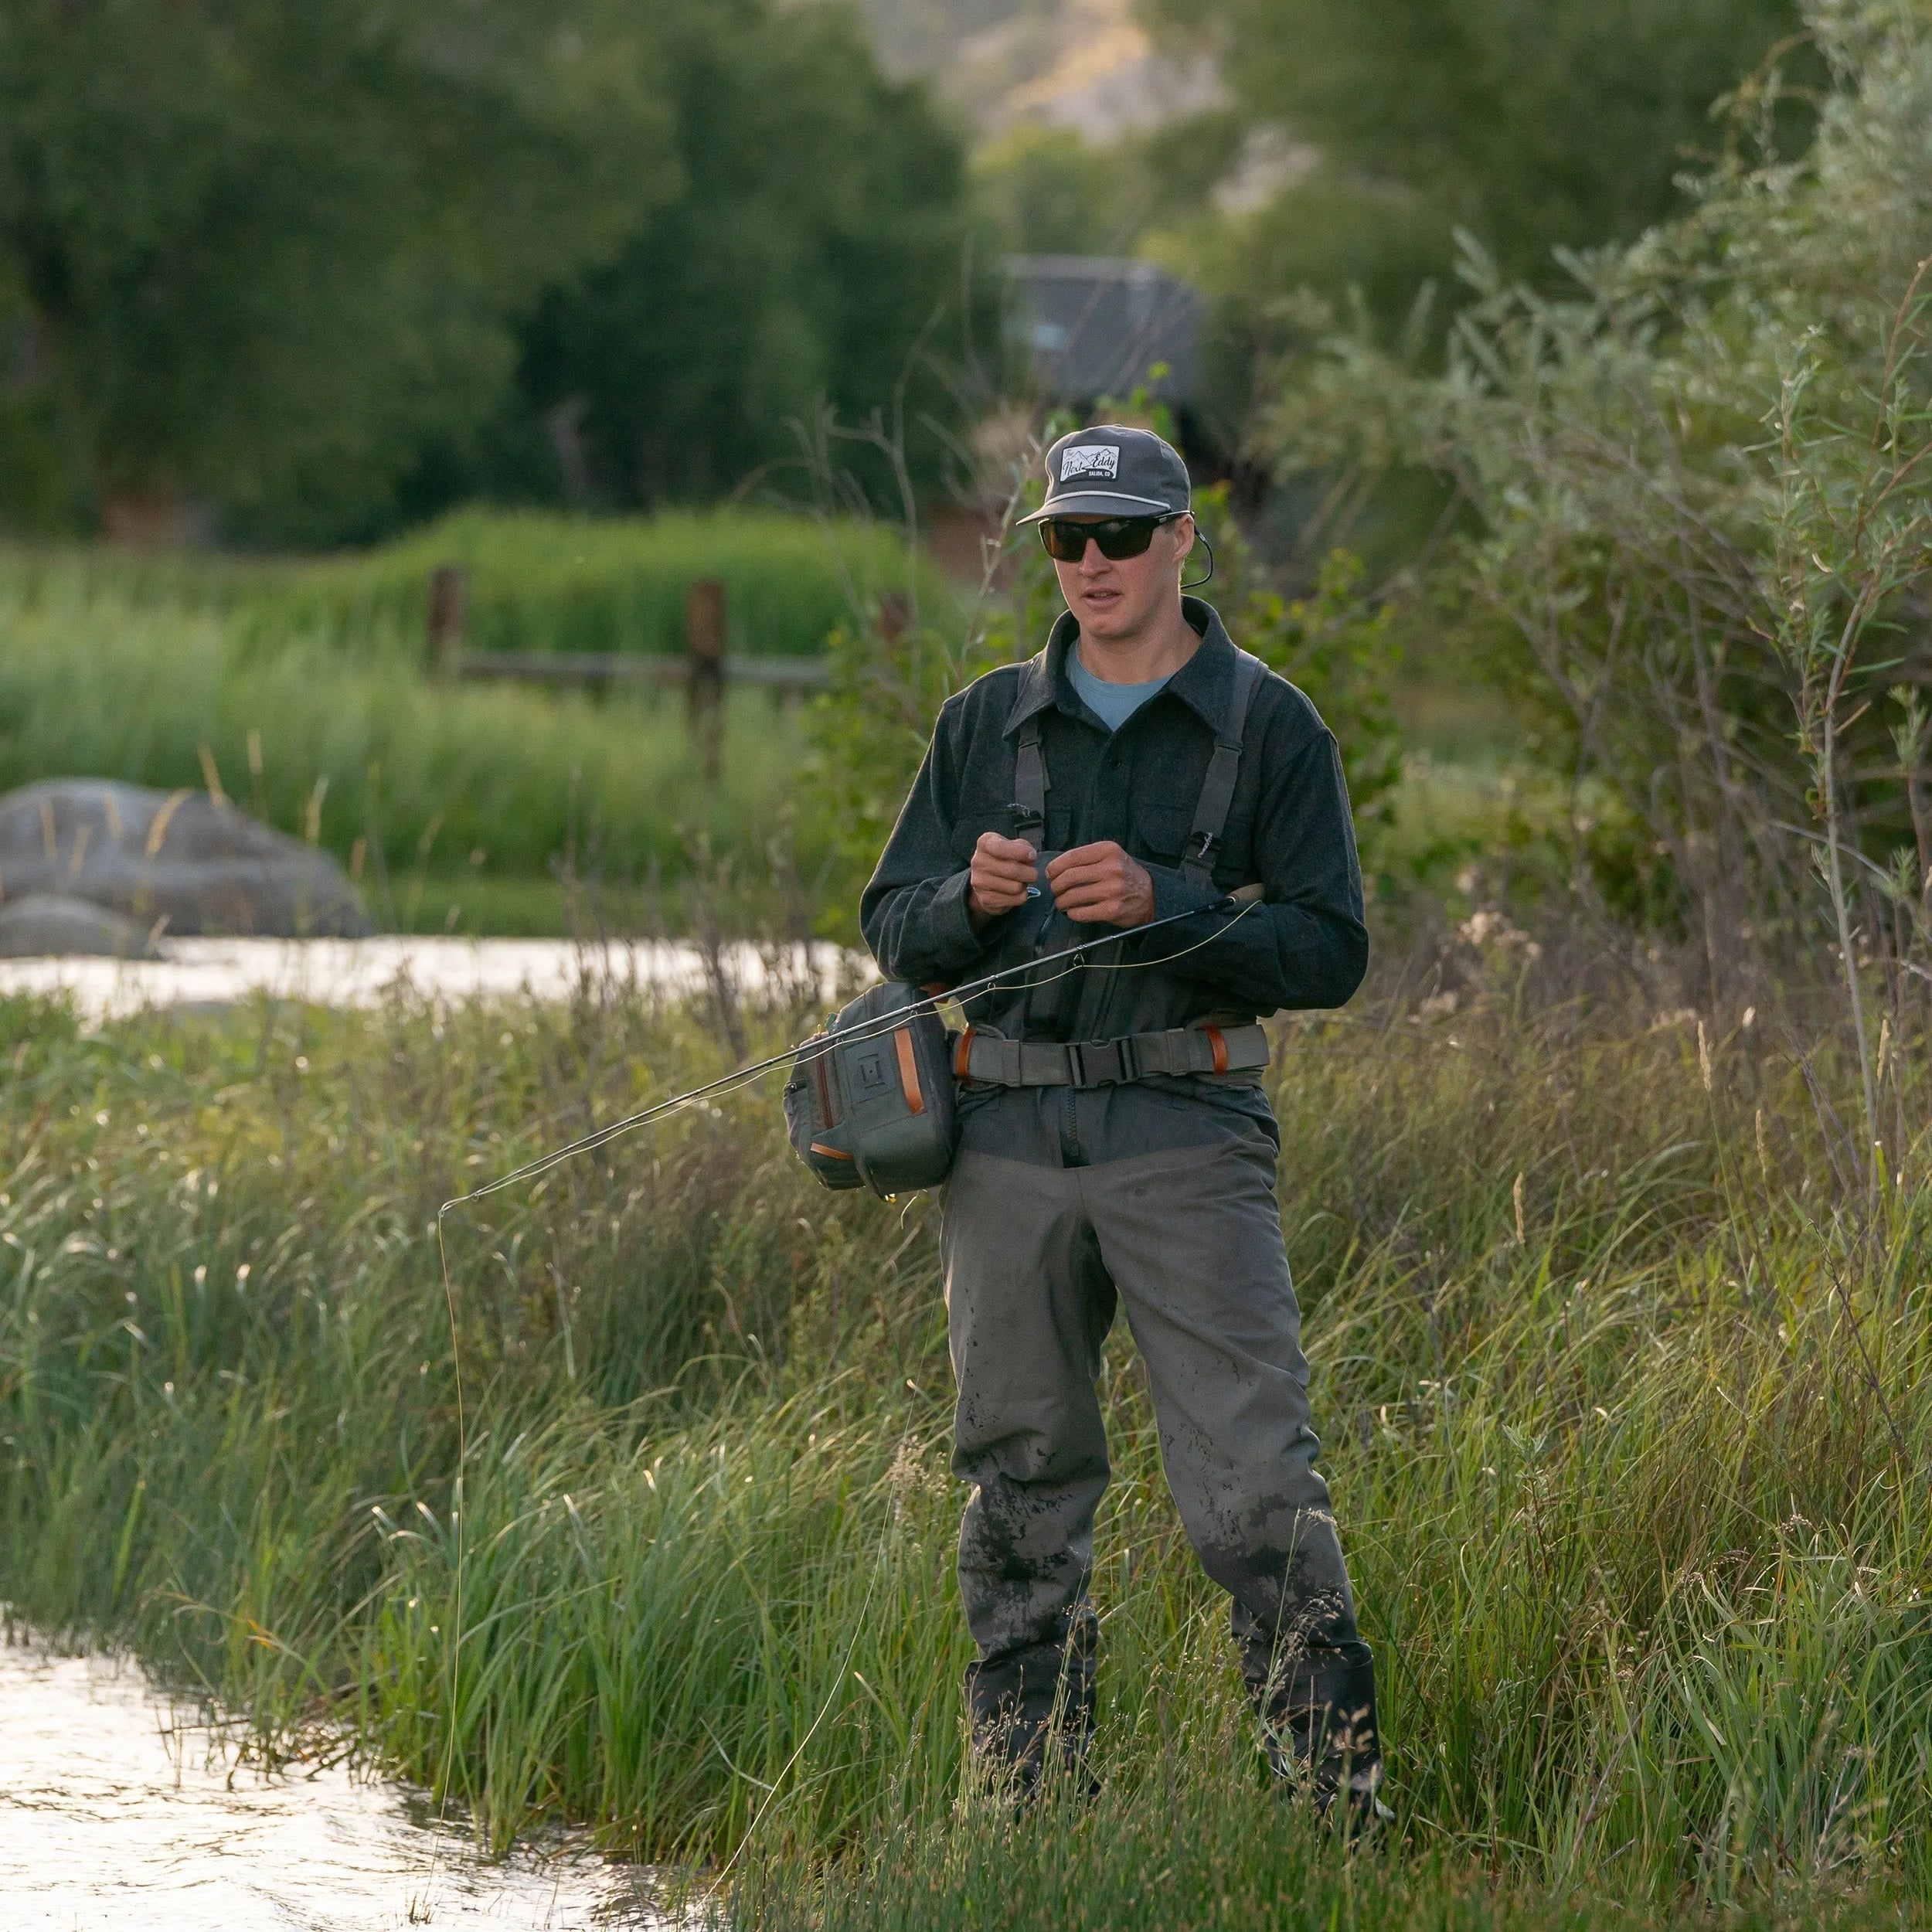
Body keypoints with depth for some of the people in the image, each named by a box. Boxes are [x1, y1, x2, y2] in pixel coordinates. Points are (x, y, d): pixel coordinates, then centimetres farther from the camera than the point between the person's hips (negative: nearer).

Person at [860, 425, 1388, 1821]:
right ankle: (1036, 1799, 15)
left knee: (1258, 1489, -12)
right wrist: (971, 900, -11)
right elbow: (892, 924, 12)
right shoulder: (988, 724, 13)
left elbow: (1329, 953, -2)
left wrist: (1161, 907, -17)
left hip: (1185, 1135, -3)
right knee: (1023, 1486, 7)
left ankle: (1339, 1798, -10)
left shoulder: (1269, 729, 3)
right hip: (1007, 1140, 4)